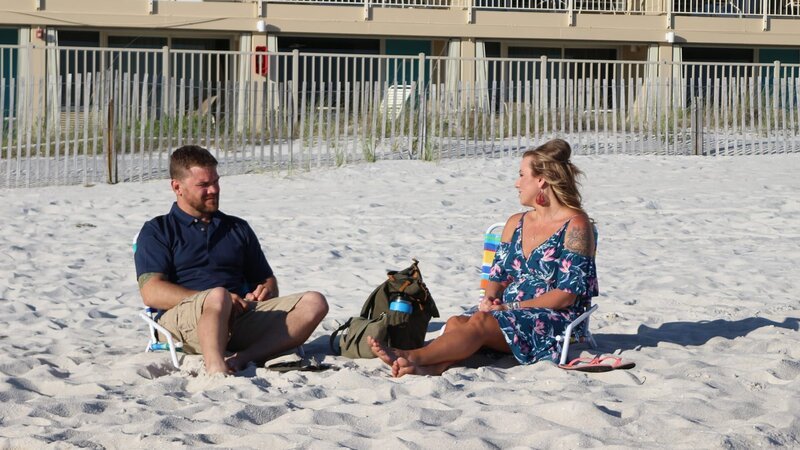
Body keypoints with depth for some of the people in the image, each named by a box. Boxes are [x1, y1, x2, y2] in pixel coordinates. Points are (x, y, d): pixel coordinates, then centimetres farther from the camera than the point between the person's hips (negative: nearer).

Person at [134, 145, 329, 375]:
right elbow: (152, 293, -3)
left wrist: (266, 291, 5)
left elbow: (267, 279, 31)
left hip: (241, 316, 5)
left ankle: (242, 358, -38)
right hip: (181, 318, -5)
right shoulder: (158, 231, 13)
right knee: (218, 297, -39)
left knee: (314, 302, -20)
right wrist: (208, 299, -13)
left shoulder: (238, 228, 28)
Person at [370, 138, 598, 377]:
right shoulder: (516, 223, 20)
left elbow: (567, 294, -12)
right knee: (456, 323, -23)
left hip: (555, 320, -7)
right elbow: (499, 275, 17)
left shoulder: (575, 226, -5)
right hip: (510, 315, 7)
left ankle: (413, 356, -45)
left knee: (481, 322, -32)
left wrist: (510, 308, -15)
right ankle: (434, 367, -53)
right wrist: (489, 299, -8)